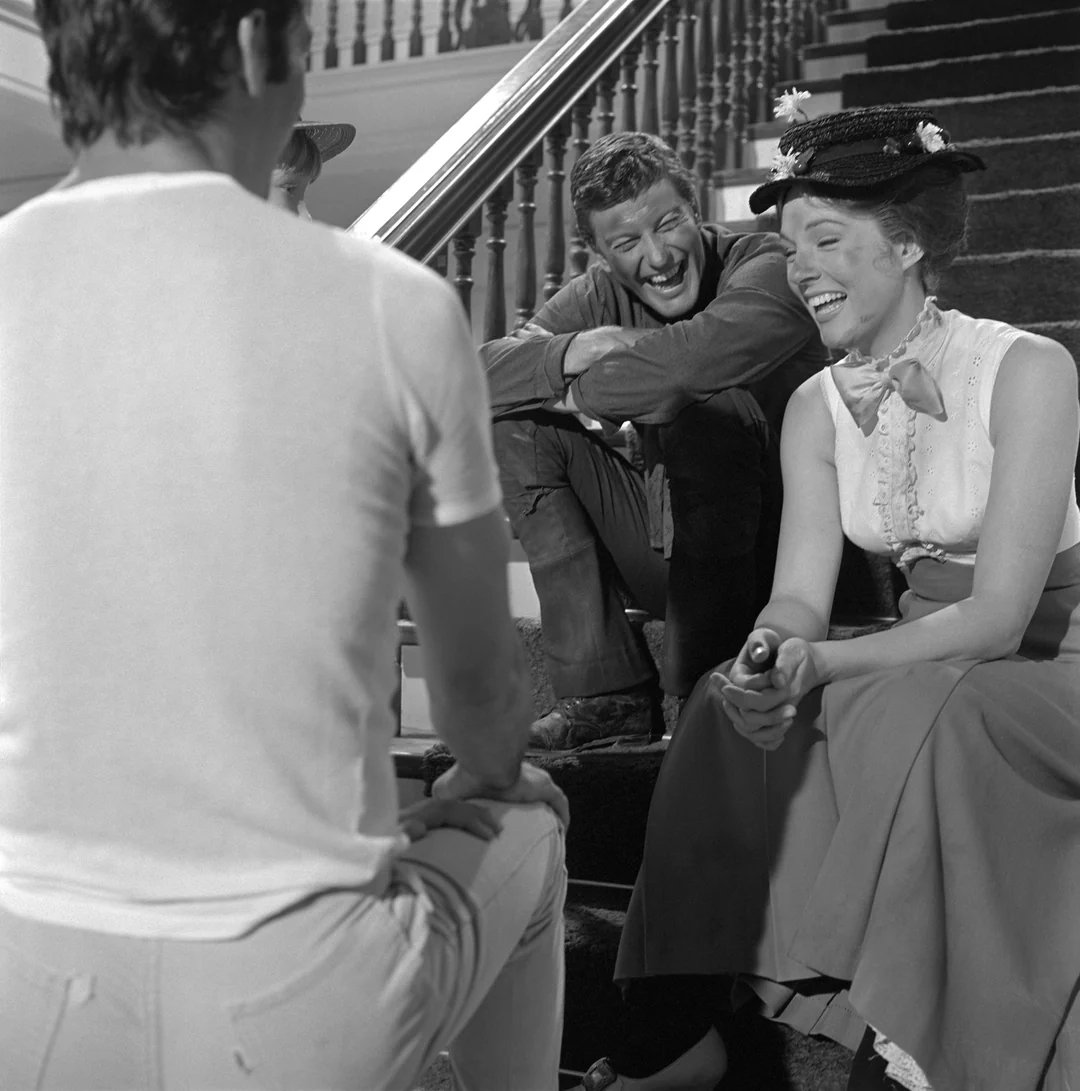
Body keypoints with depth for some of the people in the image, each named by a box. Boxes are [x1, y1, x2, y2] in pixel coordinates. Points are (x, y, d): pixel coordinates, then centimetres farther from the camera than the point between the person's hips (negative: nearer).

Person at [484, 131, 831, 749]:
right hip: (666, 548, 6)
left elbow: (691, 358, -36)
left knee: (700, 408, -31)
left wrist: (580, 391, -19)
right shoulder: (601, 295, 4)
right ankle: (608, 694, -9)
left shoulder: (769, 272, -14)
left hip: (781, 552, -6)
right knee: (521, 424, -6)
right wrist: (571, 352, -25)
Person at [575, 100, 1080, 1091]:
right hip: (921, 668, 5)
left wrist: (813, 664, -31)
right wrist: (774, 652, -31)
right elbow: (800, 593, -7)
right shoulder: (817, 409, 2)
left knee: (924, 719, -35)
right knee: (732, 703, -18)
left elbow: (999, 615, -22)